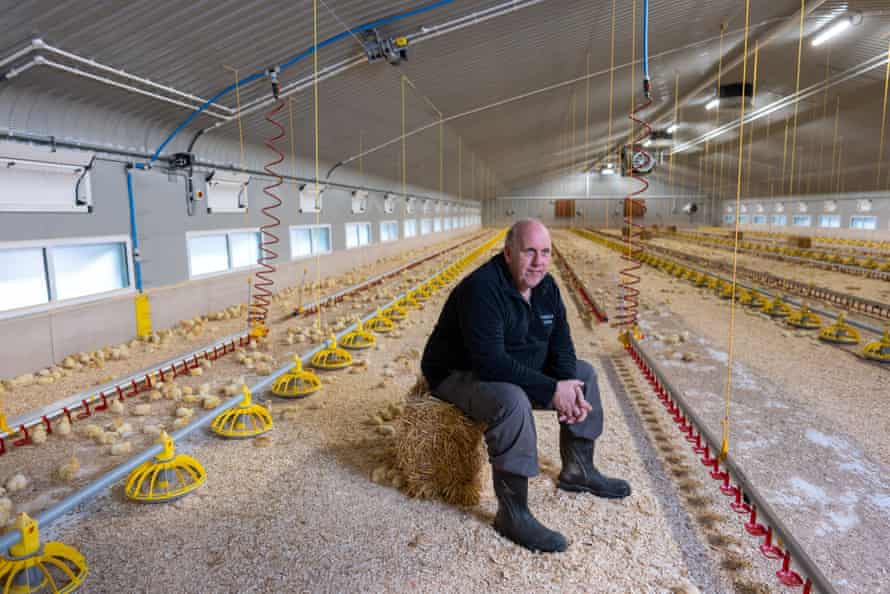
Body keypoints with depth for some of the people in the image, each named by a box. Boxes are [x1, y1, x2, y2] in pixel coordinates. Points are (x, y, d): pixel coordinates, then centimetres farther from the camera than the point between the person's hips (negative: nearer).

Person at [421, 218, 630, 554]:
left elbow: (561, 344, 0)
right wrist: (550, 390, -31)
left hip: (519, 370, 9)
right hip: (459, 375, -9)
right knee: (512, 400, -38)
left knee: (583, 373, 9)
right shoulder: (481, 289, -29)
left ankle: (578, 471, 21)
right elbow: (490, 361, -35)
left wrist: (568, 387, -20)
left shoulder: (545, 286, -2)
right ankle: (512, 514, -24)